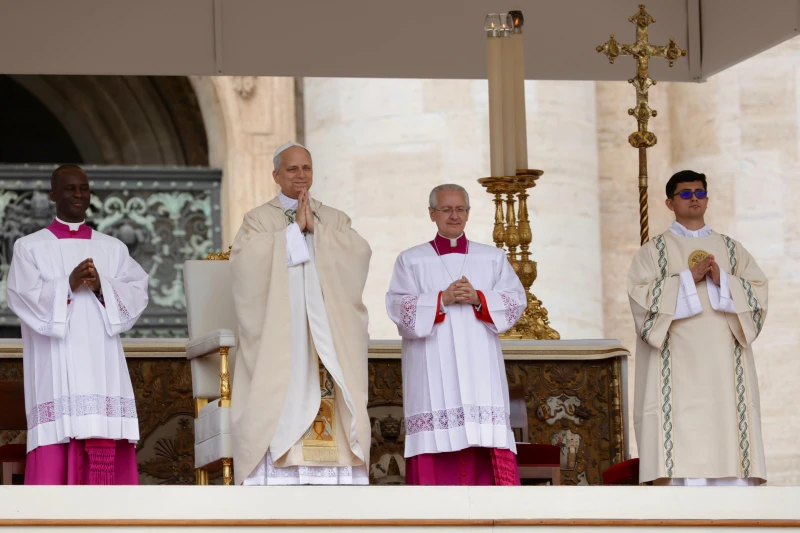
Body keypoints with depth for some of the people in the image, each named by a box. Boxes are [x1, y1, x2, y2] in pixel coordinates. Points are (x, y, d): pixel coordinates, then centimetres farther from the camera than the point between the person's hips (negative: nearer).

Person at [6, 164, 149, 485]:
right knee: (54, 458, -10)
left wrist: (102, 287, -13)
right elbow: (22, 296, -5)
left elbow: (137, 292, 5)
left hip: (103, 367, 3)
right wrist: (68, 285, -17)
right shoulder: (30, 247, 8)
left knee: (106, 455, -5)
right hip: (56, 370, -2)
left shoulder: (113, 249, 16)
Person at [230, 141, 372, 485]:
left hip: (328, 338, 3)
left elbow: (360, 252, -1)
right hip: (278, 338, -3)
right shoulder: (258, 219, 9)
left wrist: (315, 230, -5)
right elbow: (247, 259, -11)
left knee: (330, 403, -5)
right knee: (279, 408, -11)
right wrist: (294, 229, -8)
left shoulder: (335, 220, 17)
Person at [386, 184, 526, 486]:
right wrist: (442, 299, -14)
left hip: (479, 368, 1)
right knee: (436, 443, -8)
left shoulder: (493, 258, 15)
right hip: (433, 372, -1)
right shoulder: (411, 261, 10)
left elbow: (516, 301, 4)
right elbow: (398, 308, -2)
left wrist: (478, 299, -12)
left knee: (486, 441, -8)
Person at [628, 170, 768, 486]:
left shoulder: (731, 249, 18)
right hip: (678, 365, -3)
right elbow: (640, 294, -6)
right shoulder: (655, 250, 9)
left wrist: (722, 280, -9)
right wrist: (689, 278, -12)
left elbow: (758, 291, 7)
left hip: (723, 364, 3)